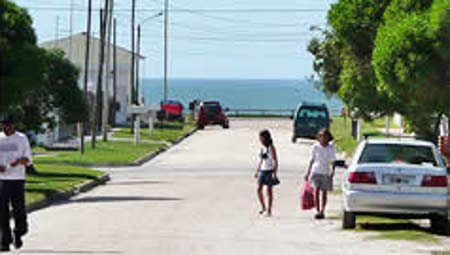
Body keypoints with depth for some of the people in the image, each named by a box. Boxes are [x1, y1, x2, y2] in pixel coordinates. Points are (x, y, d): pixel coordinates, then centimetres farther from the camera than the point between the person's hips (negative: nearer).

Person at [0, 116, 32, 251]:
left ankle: (18, 234, 21)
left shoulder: (22, 138, 6)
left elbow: (28, 159, 3)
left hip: (18, 179, -1)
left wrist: (18, 161, -19)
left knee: (18, 208, -3)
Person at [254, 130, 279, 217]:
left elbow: (276, 161, -12)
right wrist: (257, 171, 17)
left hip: (270, 171, -6)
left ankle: (269, 210, 6)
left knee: (269, 191, -1)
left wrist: (275, 173, -20)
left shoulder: (271, 147, -9)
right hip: (262, 170, 6)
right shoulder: (263, 148, 11)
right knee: (259, 190, -4)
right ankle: (263, 207, 10)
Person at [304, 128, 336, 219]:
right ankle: (318, 211, -13)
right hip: (316, 171, -1)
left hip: (326, 172, 1)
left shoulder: (331, 147, 2)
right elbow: (312, 160, 9)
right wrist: (308, 172, 9)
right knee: (316, 191, -13)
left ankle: (322, 211, 10)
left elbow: (333, 160, 2)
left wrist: (333, 170, -14)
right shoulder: (315, 147, 1)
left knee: (324, 192, 4)